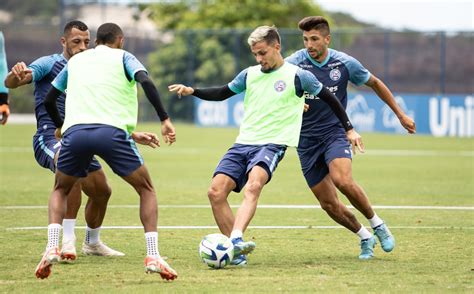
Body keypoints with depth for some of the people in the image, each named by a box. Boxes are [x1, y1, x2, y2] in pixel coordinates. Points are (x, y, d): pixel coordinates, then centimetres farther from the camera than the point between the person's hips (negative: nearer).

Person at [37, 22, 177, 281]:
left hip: (74, 131, 3)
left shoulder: (75, 61, 29)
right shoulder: (122, 57, 18)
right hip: (112, 131, -3)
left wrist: (60, 126, 52)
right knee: (146, 189, 14)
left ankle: (51, 248, 3)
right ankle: (152, 256, -1)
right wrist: (164, 119, -5)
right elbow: (146, 82, -2)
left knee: (60, 190, 26)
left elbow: (49, 99, 34)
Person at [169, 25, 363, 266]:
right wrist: (191, 91, 13)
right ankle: (236, 253, -9)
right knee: (216, 191, -14)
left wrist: (349, 129, 12)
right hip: (243, 143, 6)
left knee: (253, 185, -35)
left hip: (273, 144, -6)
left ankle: (236, 240, -52)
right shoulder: (249, 75, 15)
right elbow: (223, 93, 27)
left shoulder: (298, 76, 2)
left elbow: (329, 99, 11)